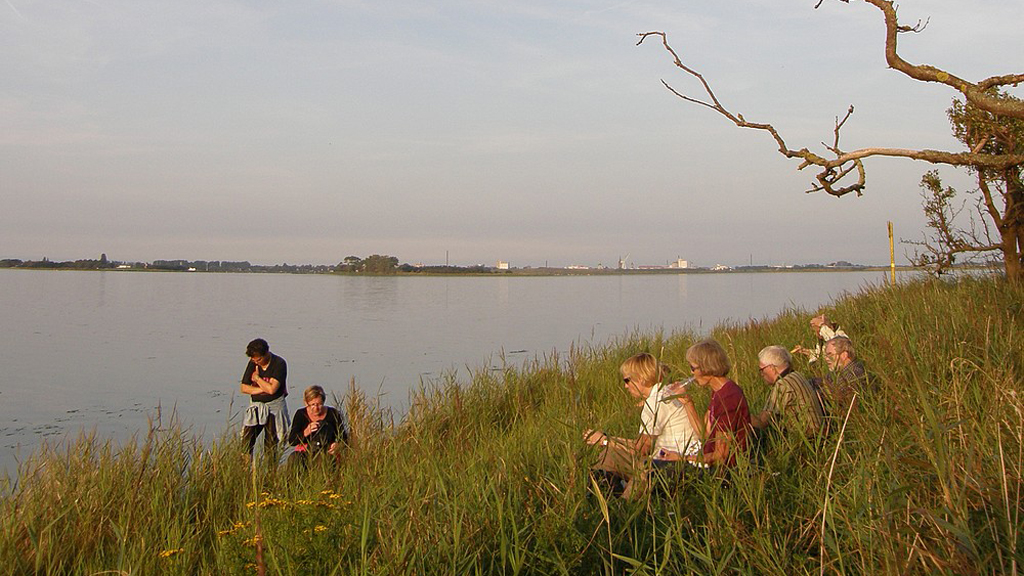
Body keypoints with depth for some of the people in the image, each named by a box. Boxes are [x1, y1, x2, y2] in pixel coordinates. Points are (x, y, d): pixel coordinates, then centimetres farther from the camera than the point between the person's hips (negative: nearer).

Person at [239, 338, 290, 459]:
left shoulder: (279, 364, -12)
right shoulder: (253, 363, 5)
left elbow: (272, 389, -22)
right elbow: (244, 388, 2)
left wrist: (257, 377, -7)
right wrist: (263, 388, -11)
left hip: (274, 407, -4)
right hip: (255, 407, 4)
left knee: (271, 446, -1)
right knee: (246, 442, -5)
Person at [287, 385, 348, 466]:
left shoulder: (332, 413, -1)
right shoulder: (301, 414, 1)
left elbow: (344, 437, 0)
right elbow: (291, 441, -5)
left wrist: (338, 445, -24)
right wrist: (305, 432, -24)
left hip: (328, 453, 0)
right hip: (306, 452, 1)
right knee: (293, 458, -32)